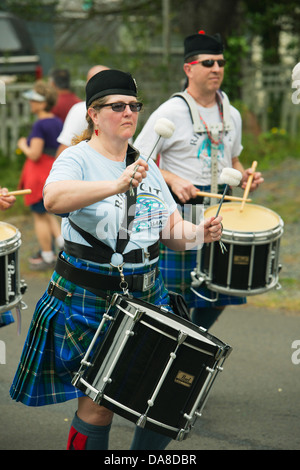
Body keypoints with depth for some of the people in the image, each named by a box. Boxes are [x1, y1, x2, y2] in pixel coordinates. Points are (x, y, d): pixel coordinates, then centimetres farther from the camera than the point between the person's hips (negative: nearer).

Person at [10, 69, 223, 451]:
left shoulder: (146, 167, 12)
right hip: (88, 300, -6)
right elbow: (53, 198, -32)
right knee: (99, 403, -3)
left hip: (146, 297, 6)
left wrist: (199, 233, -11)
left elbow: (171, 231, 12)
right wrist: (116, 186, -45)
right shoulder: (78, 159, -10)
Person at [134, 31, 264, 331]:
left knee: (219, 293, 9)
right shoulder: (170, 113, -9)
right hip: (178, 212, -6)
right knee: (176, 294, -4)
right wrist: (173, 180, -23)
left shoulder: (231, 115, 10)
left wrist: (244, 176, 3)